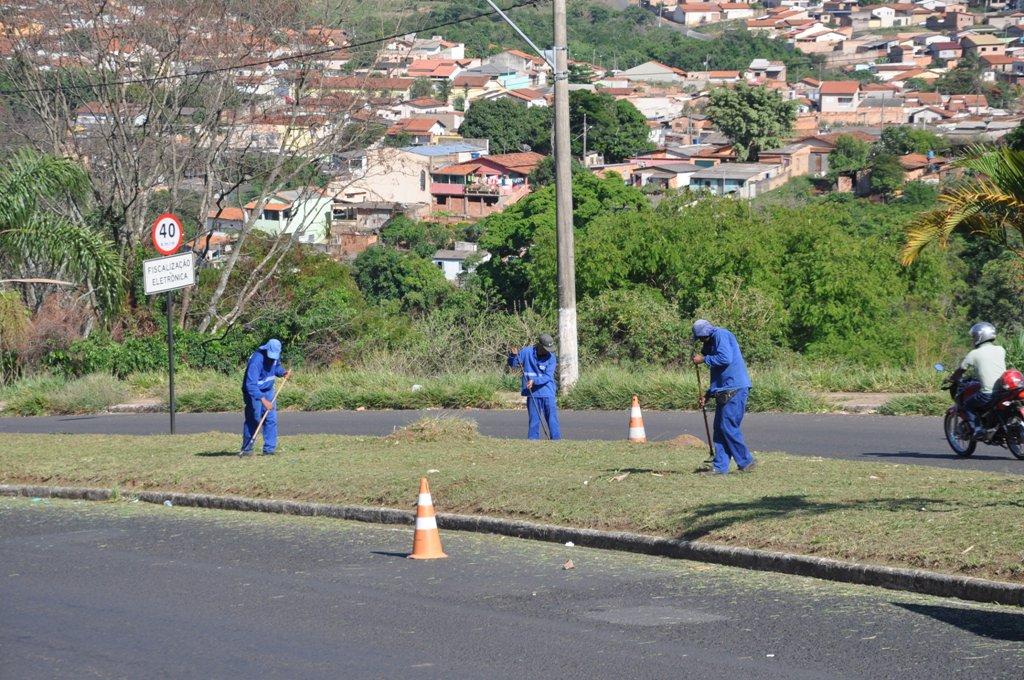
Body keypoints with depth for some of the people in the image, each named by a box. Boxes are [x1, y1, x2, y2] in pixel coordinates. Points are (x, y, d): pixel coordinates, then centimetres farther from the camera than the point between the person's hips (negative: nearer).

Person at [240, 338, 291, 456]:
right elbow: (251, 384, -36)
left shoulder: (275, 355, -8)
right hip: (253, 392, -7)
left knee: (271, 419, 0)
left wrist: (283, 372, -6)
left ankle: (269, 449, 5)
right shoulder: (257, 360, -32)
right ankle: (246, 449, 7)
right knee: (253, 420, -5)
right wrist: (263, 400, -43)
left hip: (268, 390, 7)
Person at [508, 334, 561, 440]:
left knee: (553, 420, -2)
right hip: (532, 394, 1)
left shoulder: (551, 358, -4)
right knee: (534, 421, 5)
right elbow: (512, 364, 8)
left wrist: (534, 381, -26)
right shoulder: (526, 352, -1)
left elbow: (547, 377, -12)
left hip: (548, 393, -1)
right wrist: (513, 355, -13)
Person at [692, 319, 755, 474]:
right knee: (720, 428, 7)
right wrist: (708, 395, 24)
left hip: (734, 390, -10)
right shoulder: (711, 343, 24)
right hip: (724, 391, 10)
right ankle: (720, 467, 7)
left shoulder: (721, 335, -6)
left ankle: (746, 462, -1)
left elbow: (725, 358, -22)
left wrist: (704, 359, -10)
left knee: (728, 427, -10)